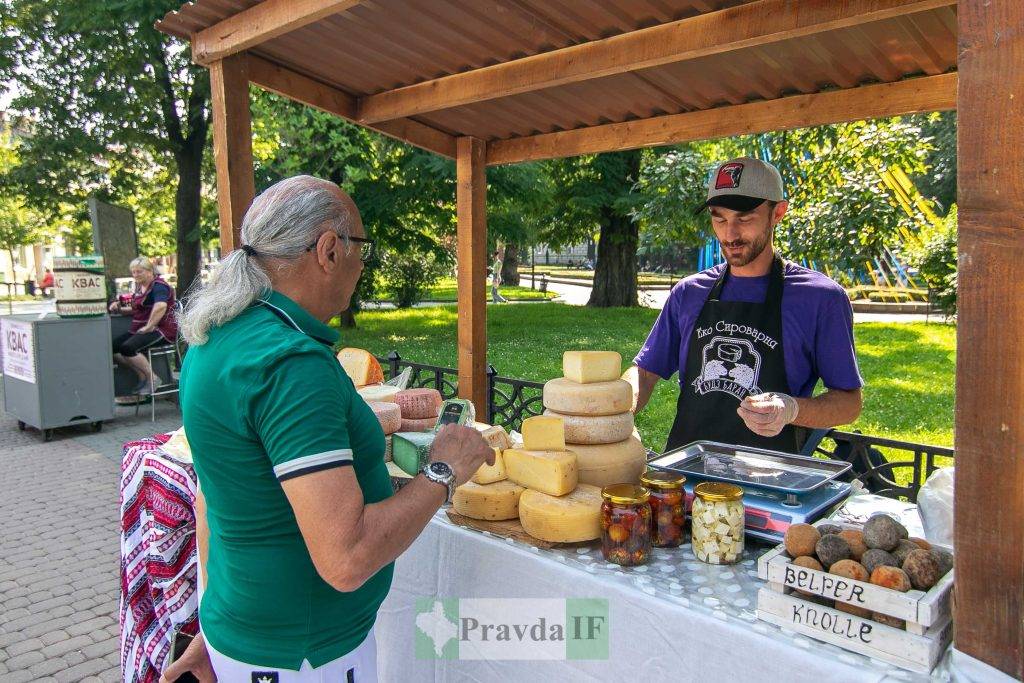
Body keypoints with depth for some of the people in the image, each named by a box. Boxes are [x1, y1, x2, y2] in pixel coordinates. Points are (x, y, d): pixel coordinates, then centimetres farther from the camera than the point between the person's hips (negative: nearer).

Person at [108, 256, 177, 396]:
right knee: (113, 346, -3)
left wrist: (149, 327, -27)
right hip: (140, 329, 10)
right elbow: (135, 310, 29)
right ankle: (142, 376, 3)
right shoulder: (139, 287, 18)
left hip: (161, 330, -10)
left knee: (127, 348, -26)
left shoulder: (158, 286, -12)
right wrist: (119, 309, 11)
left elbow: (161, 307, -31)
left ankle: (152, 378, -11)